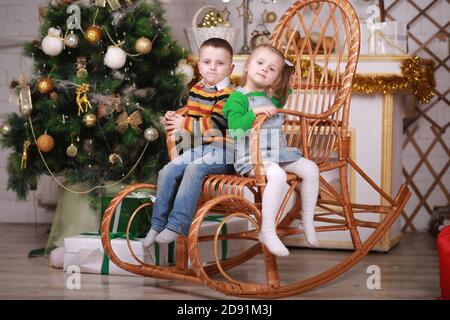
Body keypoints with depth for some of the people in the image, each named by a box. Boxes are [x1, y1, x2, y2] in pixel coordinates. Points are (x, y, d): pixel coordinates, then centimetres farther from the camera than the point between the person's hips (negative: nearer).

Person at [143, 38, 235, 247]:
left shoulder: (228, 95, -12)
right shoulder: (196, 90, 12)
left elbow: (214, 125, -22)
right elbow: (190, 115, 27)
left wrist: (184, 124, -17)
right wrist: (174, 117, 6)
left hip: (222, 151, -8)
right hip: (200, 148, 8)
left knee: (194, 169, -31)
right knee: (167, 172, -7)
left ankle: (177, 225, -30)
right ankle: (158, 224, 1)